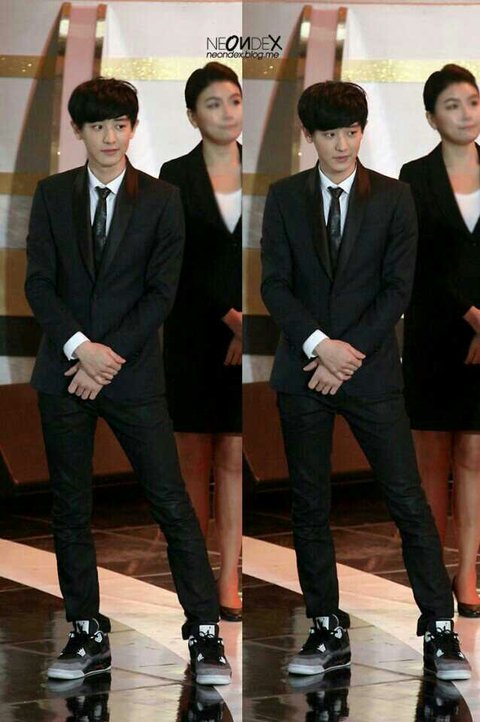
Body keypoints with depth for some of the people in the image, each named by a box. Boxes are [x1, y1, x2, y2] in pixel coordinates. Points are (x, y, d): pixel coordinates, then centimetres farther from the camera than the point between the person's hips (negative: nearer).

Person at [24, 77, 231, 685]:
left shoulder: (160, 200, 2)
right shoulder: (52, 195, 6)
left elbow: (161, 291, -4)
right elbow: (39, 282, 0)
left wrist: (112, 356, -12)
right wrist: (80, 347, -13)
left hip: (132, 373, -2)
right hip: (64, 371, 2)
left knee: (172, 504, -5)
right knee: (70, 509, 6)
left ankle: (204, 636, -2)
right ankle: (87, 636, 14)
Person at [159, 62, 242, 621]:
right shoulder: (176, 177, 0)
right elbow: (183, 262, -7)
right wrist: (229, 318, -17)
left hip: (247, 331, 1)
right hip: (193, 330, -1)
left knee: (235, 458, -1)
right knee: (195, 454, 5)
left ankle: (229, 580, 0)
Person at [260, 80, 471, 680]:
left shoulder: (393, 198, 3)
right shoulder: (285, 198, 6)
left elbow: (397, 288, -2)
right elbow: (274, 284, -1)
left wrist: (350, 354, -11)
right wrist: (319, 345, -14)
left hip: (370, 370, -2)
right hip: (302, 371, 2)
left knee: (409, 503, -5)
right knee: (309, 507, 5)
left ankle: (439, 634, -3)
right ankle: (328, 634, 13)